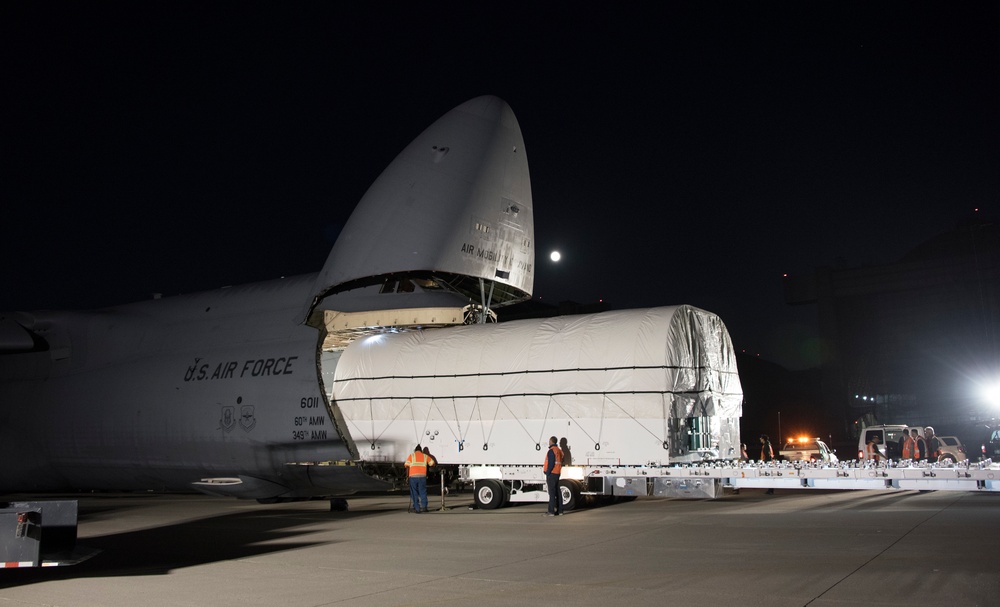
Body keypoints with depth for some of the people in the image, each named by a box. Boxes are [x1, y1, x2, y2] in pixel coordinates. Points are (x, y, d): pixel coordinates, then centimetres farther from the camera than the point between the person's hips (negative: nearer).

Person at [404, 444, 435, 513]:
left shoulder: (411, 455, 6)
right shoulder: (425, 456, 12)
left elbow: (407, 466, 1)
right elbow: (432, 463, 16)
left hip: (413, 476, -1)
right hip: (422, 476, 1)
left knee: (414, 493, 6)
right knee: (423, 492, 12)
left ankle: (417, 508, 4)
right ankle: (424, 506, 2)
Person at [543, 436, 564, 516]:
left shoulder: (551, 451, -13)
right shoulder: (559, 450, 17)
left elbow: (551, 463, -20)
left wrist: (547, 473, -17)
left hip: (551, 474, -9)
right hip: (557, 474, 9)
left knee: (552, 493, -9)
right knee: (557, 492, 12)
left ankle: (552, 511, -10)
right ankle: (559, 510, 15)